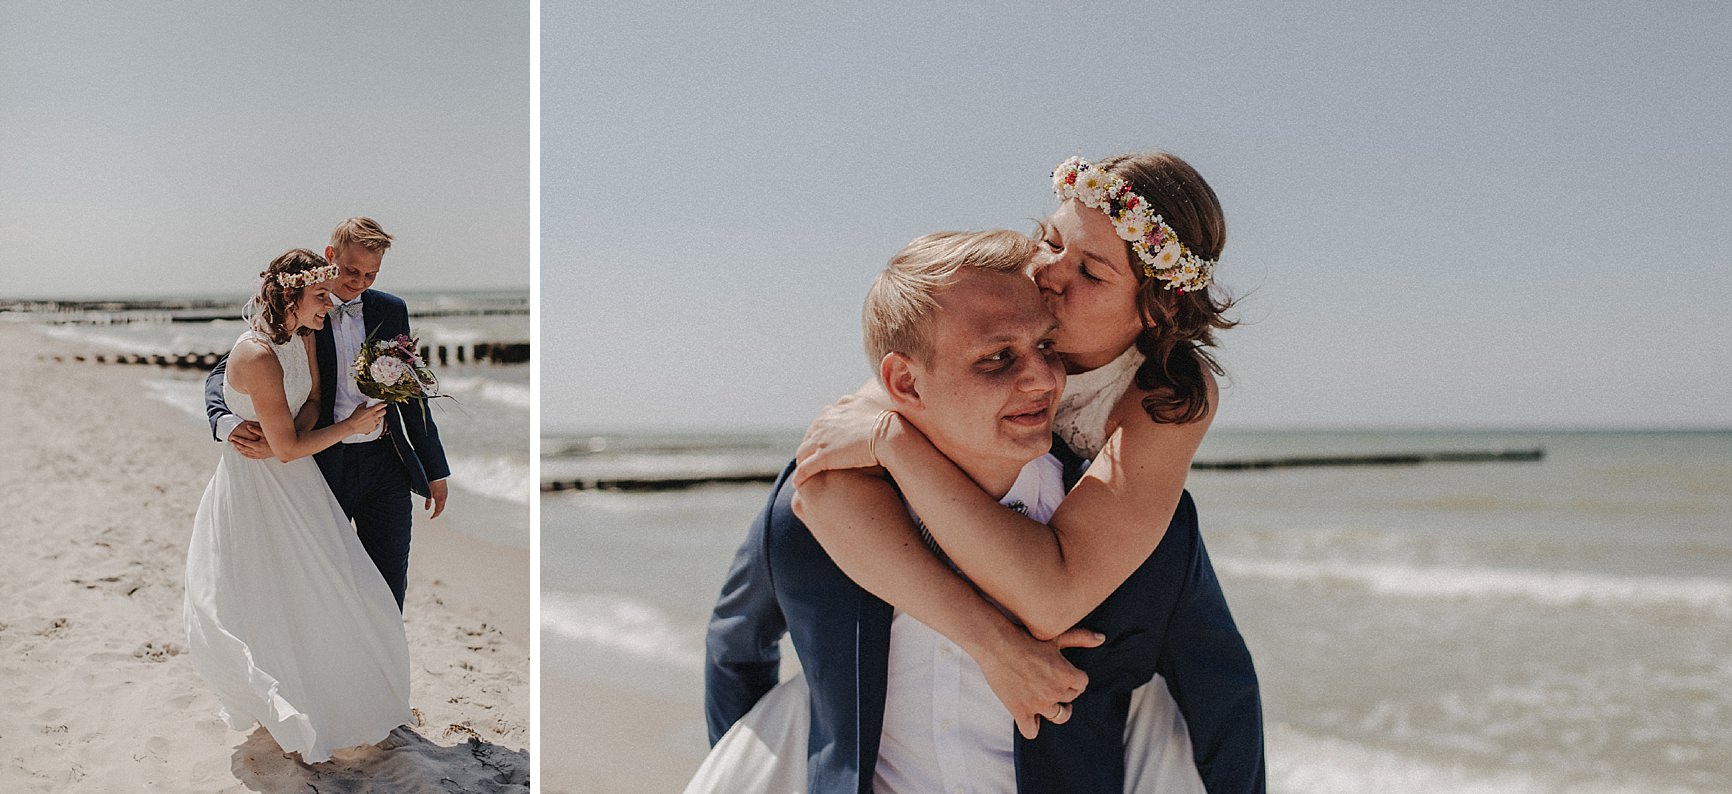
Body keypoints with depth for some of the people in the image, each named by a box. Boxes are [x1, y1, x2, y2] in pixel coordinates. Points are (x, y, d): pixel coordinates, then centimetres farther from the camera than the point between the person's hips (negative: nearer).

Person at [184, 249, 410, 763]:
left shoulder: (303, 337, -1)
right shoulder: (258, 355, -26)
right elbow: (288, 448, -23)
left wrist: (285, 433, -12)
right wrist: (352, 426, -12)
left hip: (296, 486, 8)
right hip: (256, 493, -8)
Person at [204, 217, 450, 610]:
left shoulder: (391, 310, 5)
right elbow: (222, 375, -5)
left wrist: (435, 470, 13)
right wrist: (227, 423, -27)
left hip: (386, 466, 3)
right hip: (325, 467, -2)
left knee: (390, 587, 7)